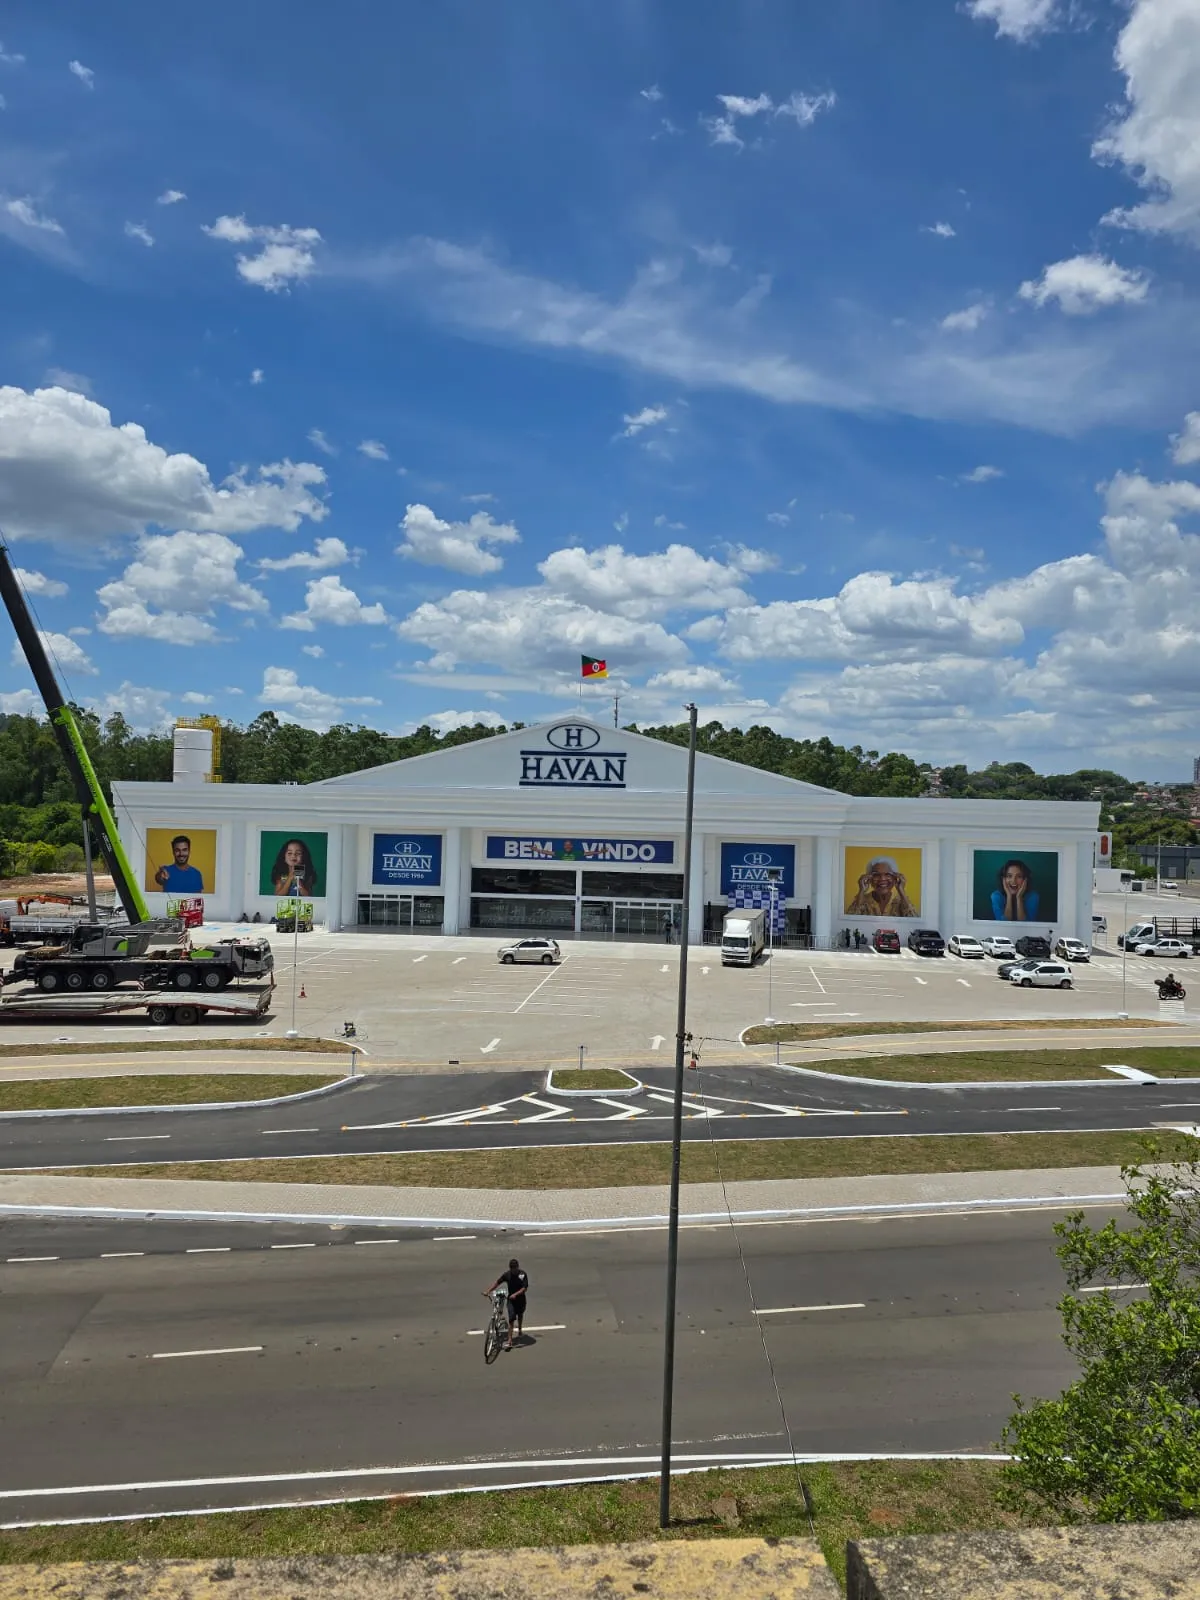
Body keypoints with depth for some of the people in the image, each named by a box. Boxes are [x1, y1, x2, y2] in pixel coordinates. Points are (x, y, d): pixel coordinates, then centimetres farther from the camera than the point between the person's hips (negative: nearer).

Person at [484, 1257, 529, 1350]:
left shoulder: (523, 1274, -17)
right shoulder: (507, 1274, -11)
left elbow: (524, 1288, -21)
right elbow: (497, 1282, -5)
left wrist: (515, 1294, -34)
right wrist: (488, 1291, -12)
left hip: (520, 1299, 0)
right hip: (511, 1300, 0)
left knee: (520, 1316, 22)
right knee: (511, 1319, -11)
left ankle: (519, 1330, 51)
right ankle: (509, 1342, -14)